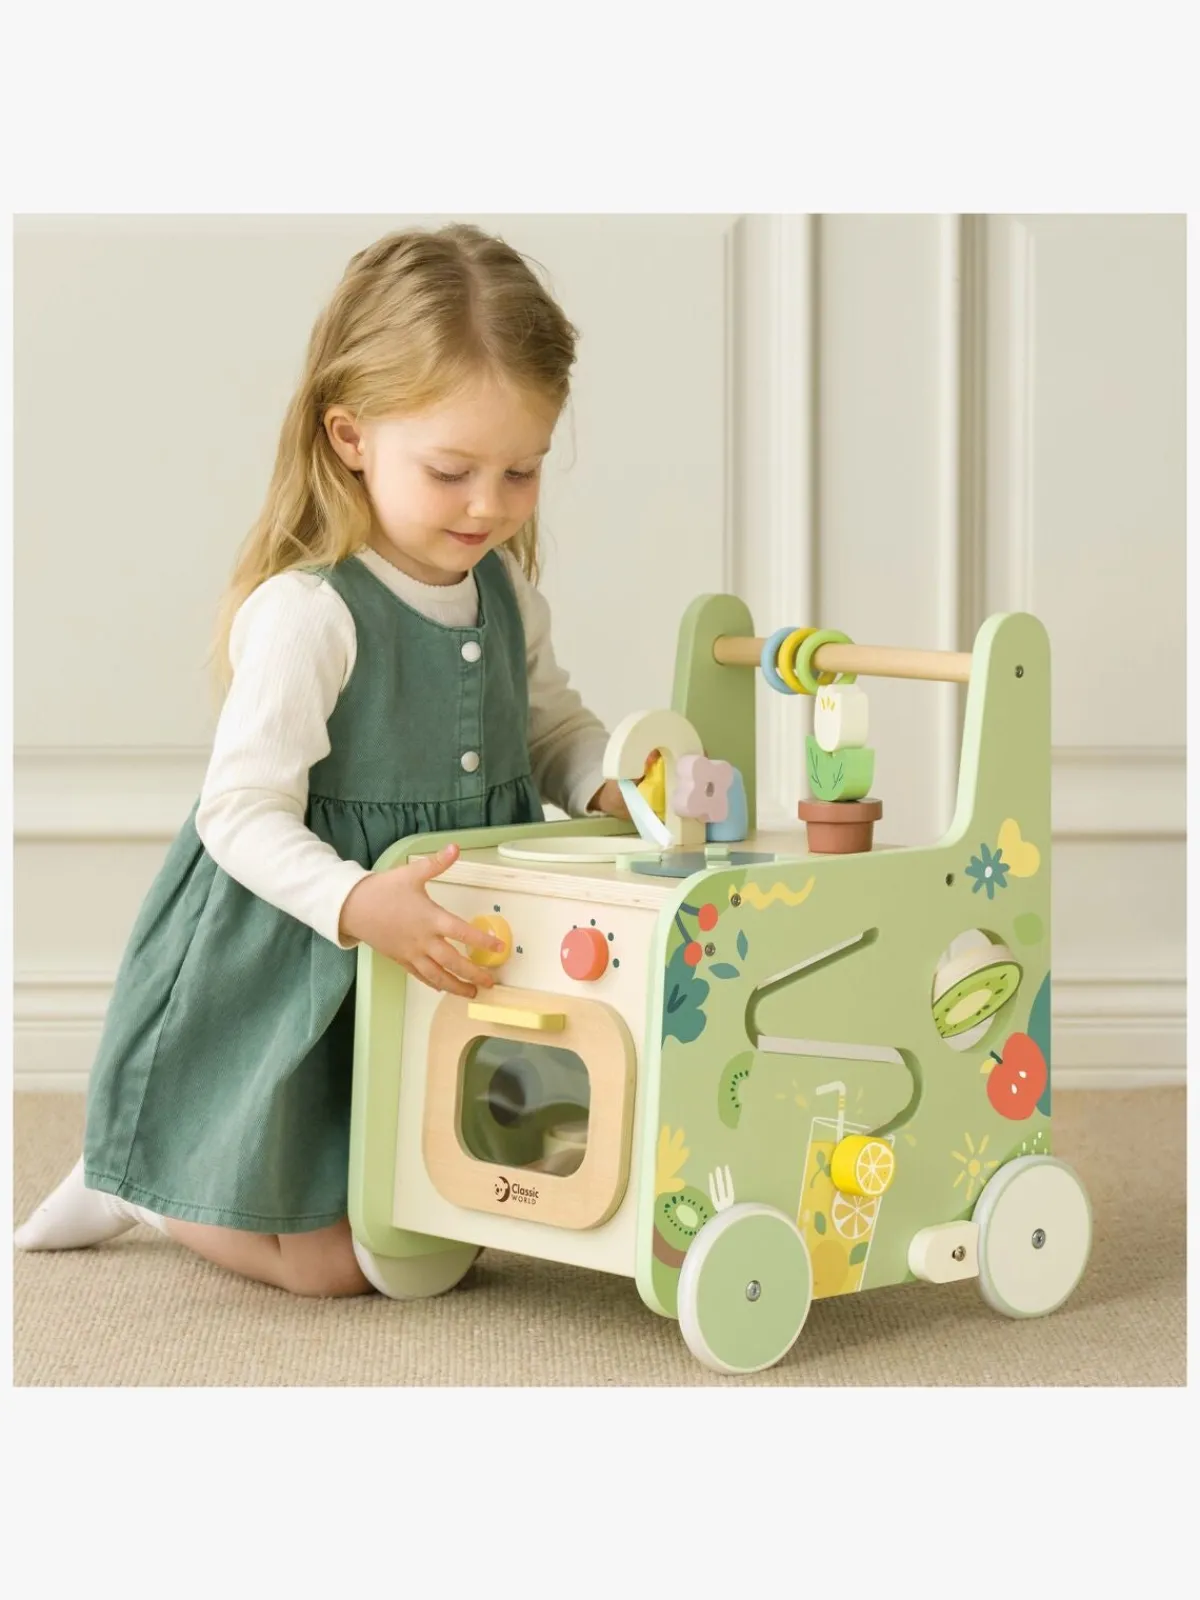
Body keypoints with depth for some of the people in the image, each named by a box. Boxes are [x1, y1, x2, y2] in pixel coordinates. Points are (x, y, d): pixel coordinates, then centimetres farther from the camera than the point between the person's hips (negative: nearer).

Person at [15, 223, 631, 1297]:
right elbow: (244, 813, -26)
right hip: (299, 960, -8)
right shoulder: (305, 613, -24)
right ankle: (131, 1184, 21)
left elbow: (551, 726, 17)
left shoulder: (507, 589, 1)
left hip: (458, 933, 8)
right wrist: (359, 906, -42)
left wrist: (617, 786, -5)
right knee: (332, 1264, -4)